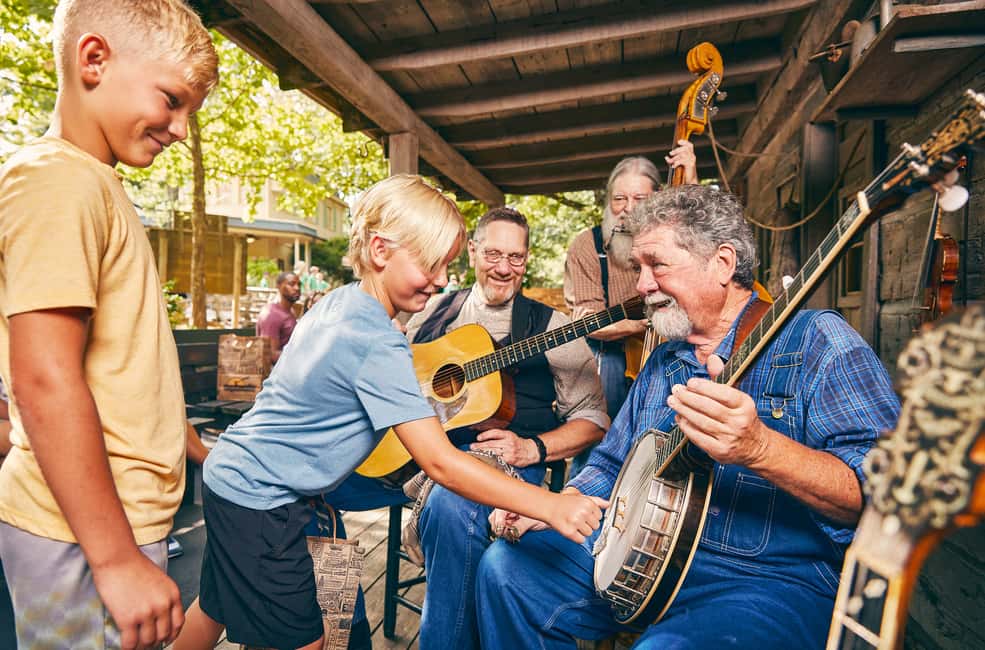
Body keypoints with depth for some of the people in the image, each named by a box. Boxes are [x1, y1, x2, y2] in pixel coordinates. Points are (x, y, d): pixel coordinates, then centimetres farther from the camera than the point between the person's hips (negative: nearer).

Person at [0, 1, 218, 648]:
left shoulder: (97, 184, 13)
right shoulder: (57, 179, -15)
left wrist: (192, 451, 21)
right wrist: (117, 558, -20)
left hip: (121, 520, 9)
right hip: (87, 538, -9)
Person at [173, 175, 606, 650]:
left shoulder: (338, 301, 1)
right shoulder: (378, 344, -28)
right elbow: (440, 463, -31)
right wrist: (551, 507, -30)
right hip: (258, 500, -9)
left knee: (217, 607, 29)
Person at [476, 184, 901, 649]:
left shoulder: (817, 342, -10)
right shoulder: (663, 361, 11)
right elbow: (612, 466, 17)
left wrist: (760, 448, -36)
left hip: (774, 580, -6)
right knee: (505, 567, 1)